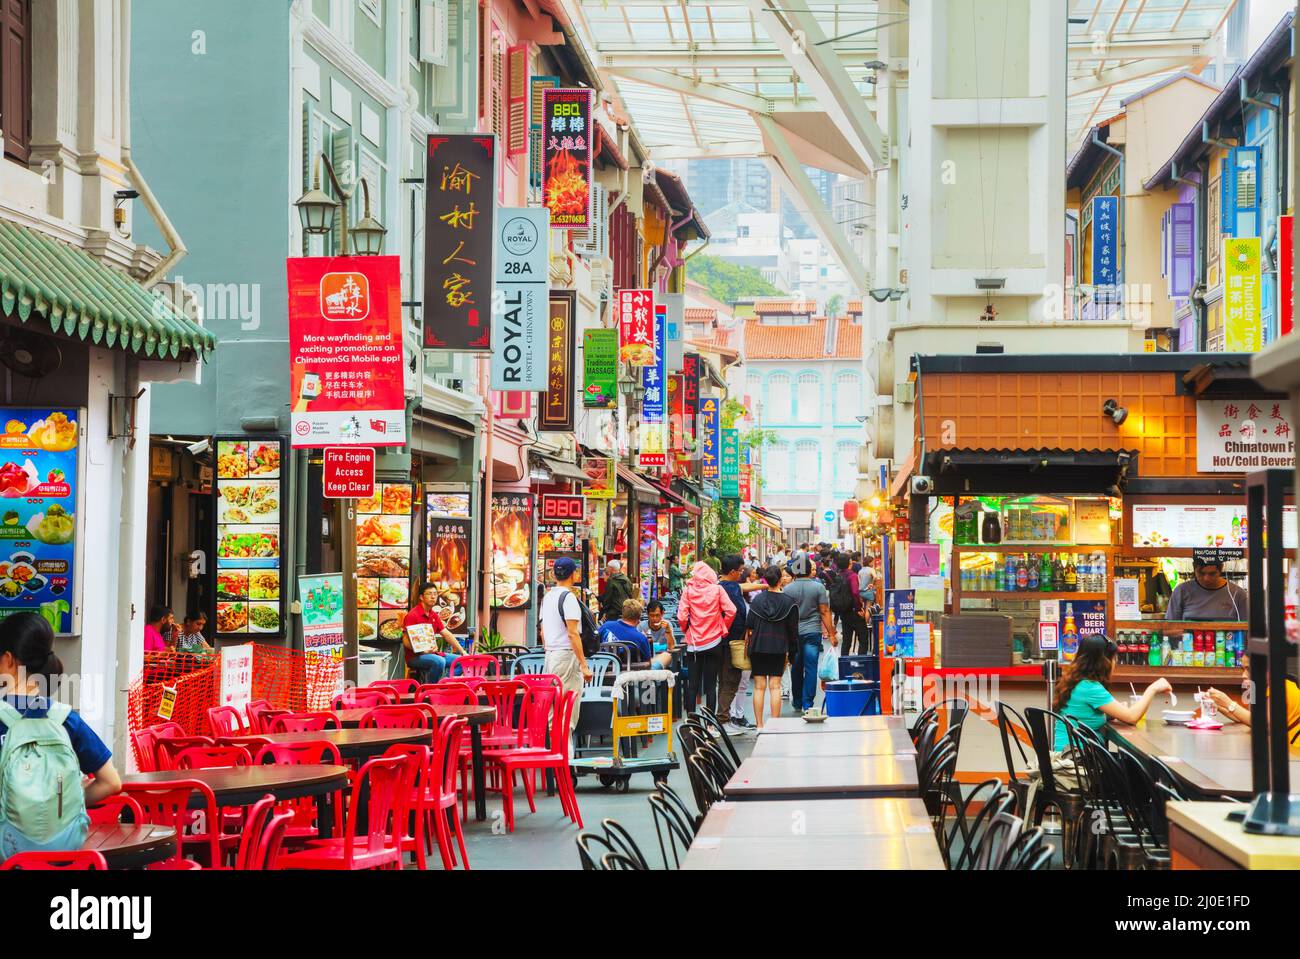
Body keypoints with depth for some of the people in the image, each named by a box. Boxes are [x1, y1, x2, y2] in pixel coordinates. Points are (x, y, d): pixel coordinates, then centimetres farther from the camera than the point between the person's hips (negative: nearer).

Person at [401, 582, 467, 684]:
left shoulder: (434, 615, 14)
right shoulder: (413, 615, -11)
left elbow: (446, 634, 16)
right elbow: (406, 641, -16)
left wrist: (462, 652, 9)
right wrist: (422, 650, -29)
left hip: (431, 653, 9)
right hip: (415, 656, -9)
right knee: (439, 661, -35)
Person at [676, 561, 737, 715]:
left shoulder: (688, 590, -5)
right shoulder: (717, 589, -4)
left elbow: (682, 616, -10)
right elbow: (731, 611, -10)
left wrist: (686, 630, 9)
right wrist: (723, 628, 6)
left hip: (694, 643, 0)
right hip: (714, 641, 0)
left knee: (692, 685, 8)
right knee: (711, 685, 5)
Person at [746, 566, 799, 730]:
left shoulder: (757, 599, -1)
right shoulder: (789, 602, -3)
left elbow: (749, 625, 0)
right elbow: (793, 629, 0)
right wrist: (793, 649, 9)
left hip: (757, 647, 1)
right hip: (778, 648, 0)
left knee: (759, 687, 3)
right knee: (775, 687, 2)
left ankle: (759, 726, 2)